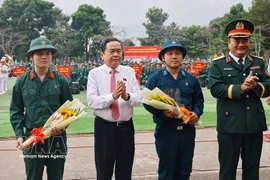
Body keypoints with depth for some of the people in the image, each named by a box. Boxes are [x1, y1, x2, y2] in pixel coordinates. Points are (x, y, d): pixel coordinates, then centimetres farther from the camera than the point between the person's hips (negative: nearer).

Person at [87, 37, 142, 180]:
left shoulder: (129, 72, 4)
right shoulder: (95, 73, -3)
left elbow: (138, 98, -6)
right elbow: (91, 101, -14)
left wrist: (126, 96, -27)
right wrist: (112, 96, -28)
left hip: (126, 126, 3)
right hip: (104, 127, -2)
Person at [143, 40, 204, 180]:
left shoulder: (191, 78, 9)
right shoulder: (155, 78, -3)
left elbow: (199, 100, 15)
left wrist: (197, 113, -6)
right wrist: (163, 112, -23)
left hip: (187, 131, 4)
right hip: (165, 131, -3)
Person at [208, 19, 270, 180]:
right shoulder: (218, 64, -1)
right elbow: (215, 89, -13)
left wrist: (256, 86, -16)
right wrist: (240, 88, -23)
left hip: (255, 123, 4)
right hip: (229, 124, -3)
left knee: (252, 167, 15)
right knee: (228, 167, 8)